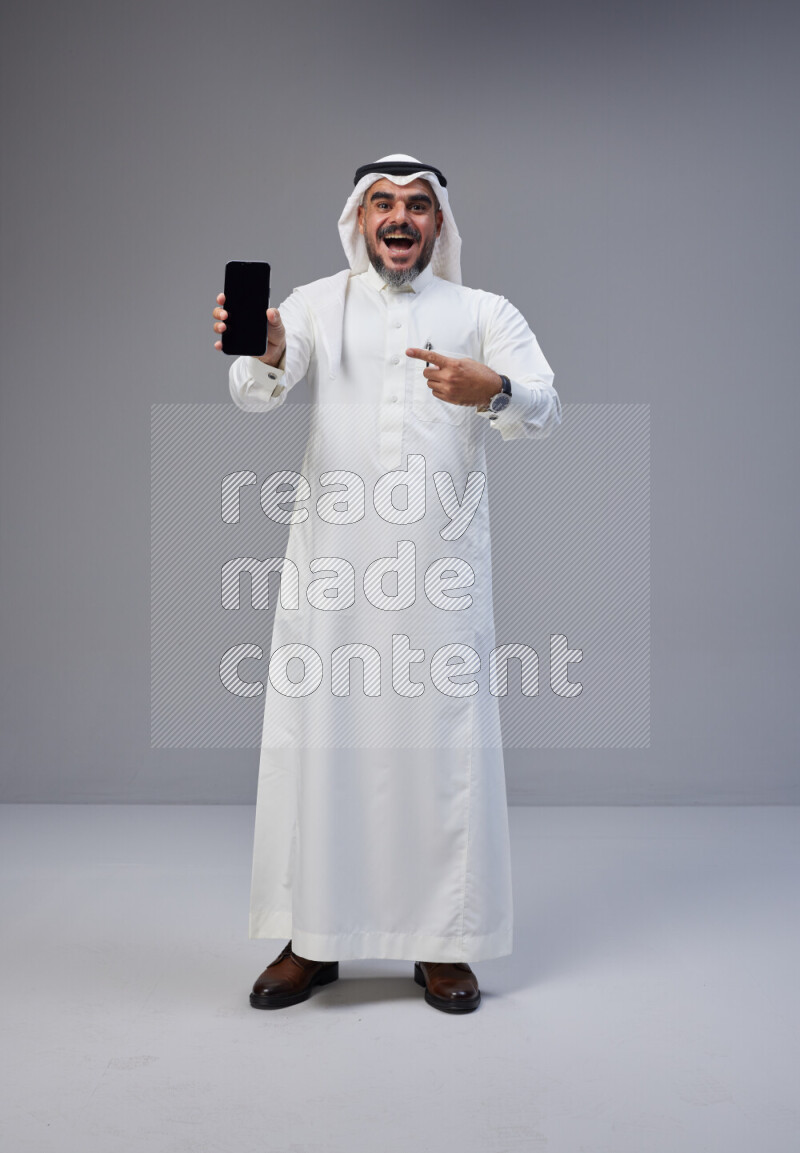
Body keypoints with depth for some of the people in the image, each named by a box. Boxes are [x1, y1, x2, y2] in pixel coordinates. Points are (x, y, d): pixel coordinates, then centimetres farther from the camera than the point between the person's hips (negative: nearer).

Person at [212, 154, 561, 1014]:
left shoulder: (484, 313, 10)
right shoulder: (317, 305, 11)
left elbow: (544, 412, -5)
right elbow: (257, 393, -7)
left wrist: (492, 390, -28)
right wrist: (263, 352, -32)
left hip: (442, 564, 0)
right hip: (329, 560, 1)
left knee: (443, 742, 1)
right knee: (315, 740, 3)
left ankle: (444, 944, 16)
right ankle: (312, 941, 17)